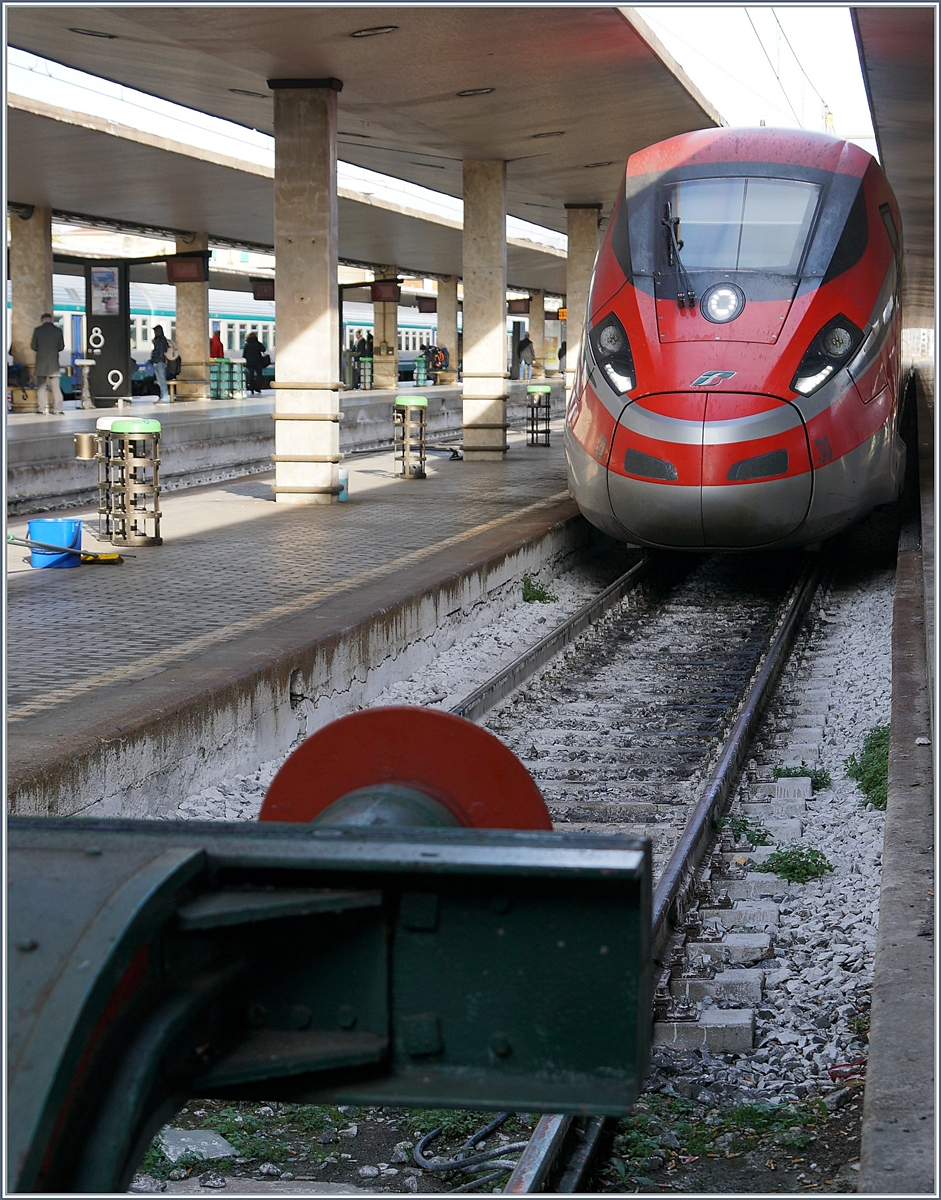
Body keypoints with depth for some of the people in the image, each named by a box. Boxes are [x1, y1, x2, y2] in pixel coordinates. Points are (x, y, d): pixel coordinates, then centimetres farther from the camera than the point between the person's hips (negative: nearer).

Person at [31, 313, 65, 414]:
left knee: (41, 386, 7)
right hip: (54, 363, 1)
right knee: (55, 387, 4)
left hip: (41, 362, -1)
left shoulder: (37, 330, -5)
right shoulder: (58, 330, -2)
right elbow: (61, 347, 3)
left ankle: (43, 408, 2)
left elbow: (33, 346, 0)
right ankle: (57, 409, -1)